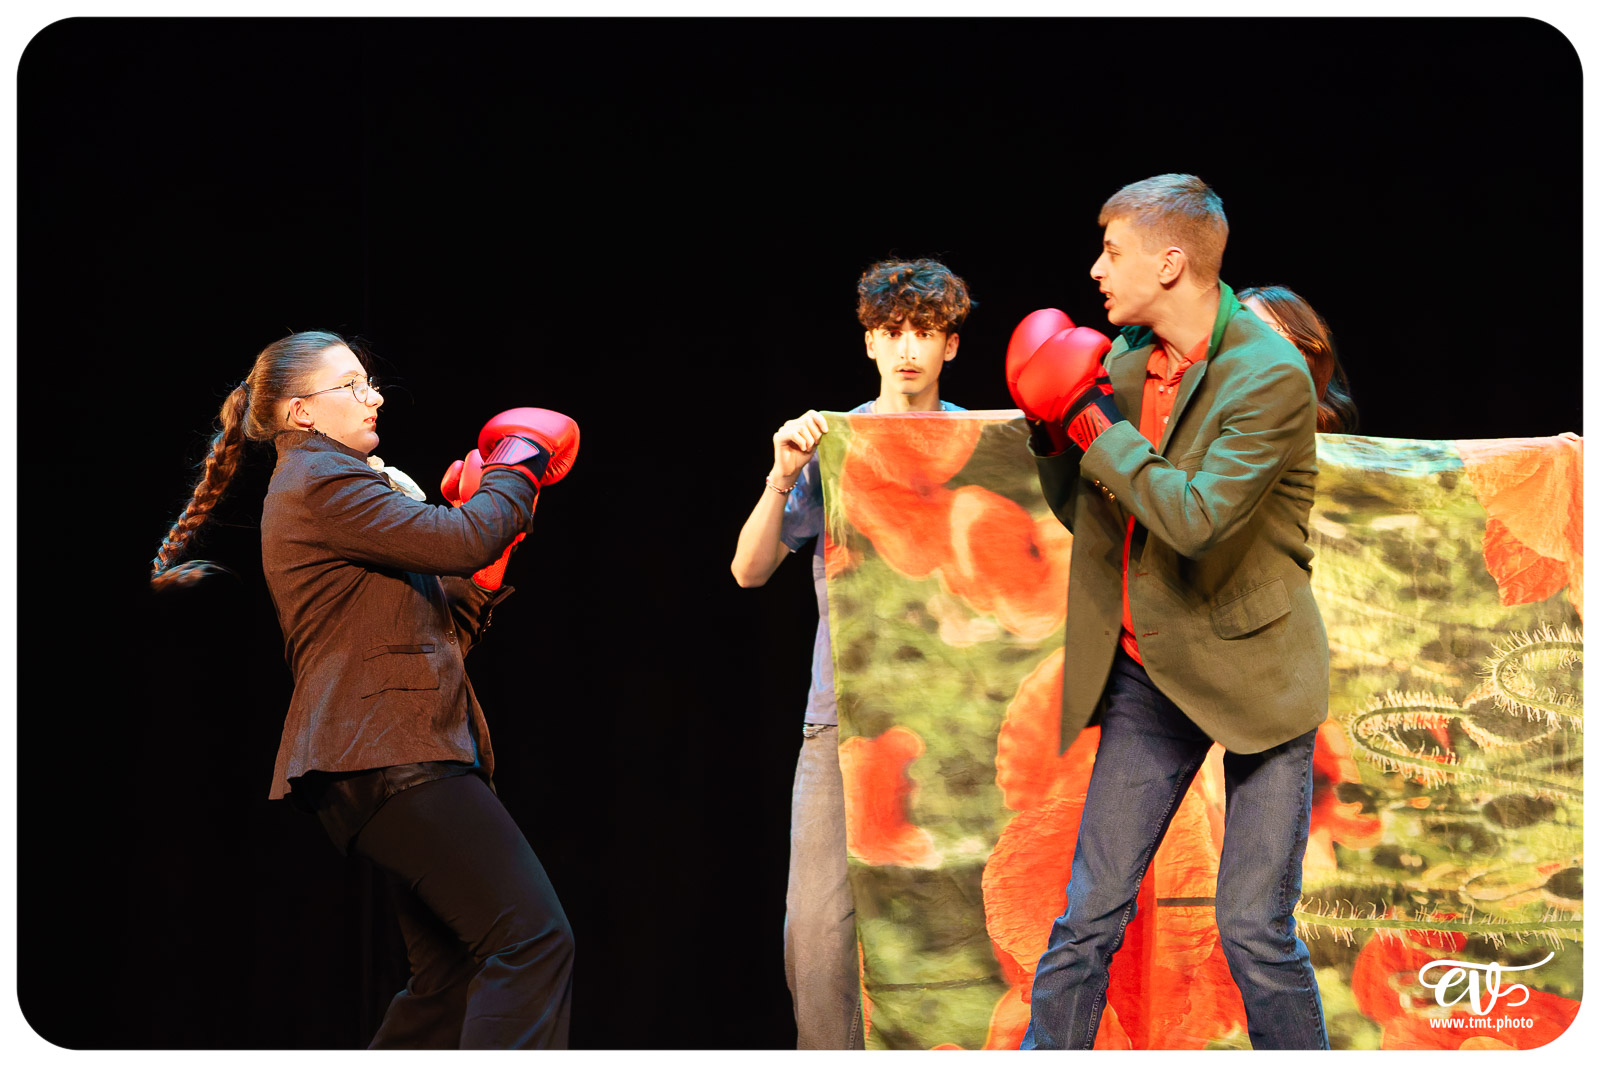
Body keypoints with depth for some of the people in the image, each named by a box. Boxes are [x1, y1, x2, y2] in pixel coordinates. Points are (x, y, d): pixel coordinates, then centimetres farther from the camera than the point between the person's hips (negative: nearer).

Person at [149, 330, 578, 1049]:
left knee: (451, 977, 10)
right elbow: (456, 541, -16)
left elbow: (441, 628, 26)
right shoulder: (320, 481, -5)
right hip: (392, 756, -11)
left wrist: (484, 563, 12)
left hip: (390, 762, 11)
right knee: (531, 936, -20)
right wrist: (516, 470, 2)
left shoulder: (333, 482, 27)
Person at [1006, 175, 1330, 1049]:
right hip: (1146, 674, 6)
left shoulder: (1269, 376, -15)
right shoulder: (1123, 359, 6)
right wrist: (1054, 432, -3)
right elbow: (1085, 515, 16)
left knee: (1254, 932, -4)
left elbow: (1195, 518, -26)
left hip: (1253, 674, -6)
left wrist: (1092, 421, -18)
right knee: (1089, 916, 4)